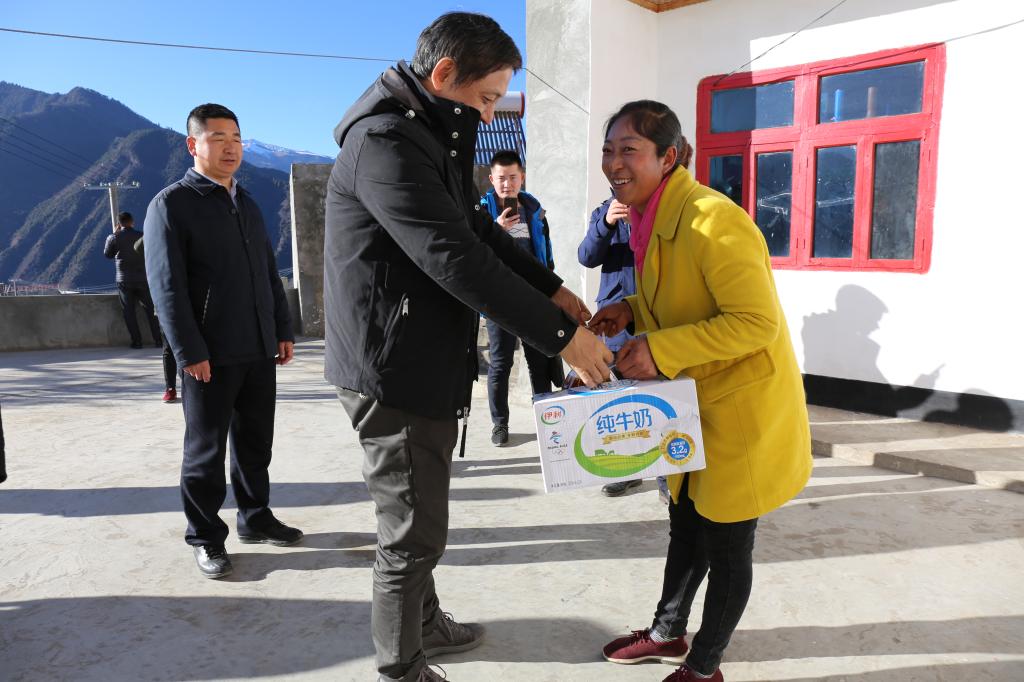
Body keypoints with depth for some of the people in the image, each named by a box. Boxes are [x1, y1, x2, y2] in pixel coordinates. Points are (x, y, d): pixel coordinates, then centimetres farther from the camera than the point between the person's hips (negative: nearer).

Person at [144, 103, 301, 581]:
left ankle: (255, 516, 29)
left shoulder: (247, 204, 16)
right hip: (211, 355, -6)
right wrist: (189, 352, -16)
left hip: (259, 350, 6)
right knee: (206, 450, 5)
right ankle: (205, 537, 18)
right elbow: (167, 286, -11)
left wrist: (283, 330, 13)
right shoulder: (171, 204, -4)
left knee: (255, 442, 14)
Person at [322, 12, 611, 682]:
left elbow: (480, 228, 16)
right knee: (414, 533, 3)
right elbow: (458, 260, -26)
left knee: (420, 521, 23)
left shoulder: (433, 137, 12)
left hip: (430, 363, 10)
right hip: (395, 369, -10)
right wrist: (561, 335, -22)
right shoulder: (383, 142, -20)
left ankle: (424, 624, 43)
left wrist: (552, 288, 5)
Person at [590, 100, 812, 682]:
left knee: (727, 544, 9)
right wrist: (631, 313, -2)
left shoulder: (710, 220, -26)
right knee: (686, 525, 22)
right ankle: (668, 634, 43)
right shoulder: (653, 217, 3)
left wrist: (661, 350, -30)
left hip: (744, 408, -9)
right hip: (697, 404, 9)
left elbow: (757, 321, -28)